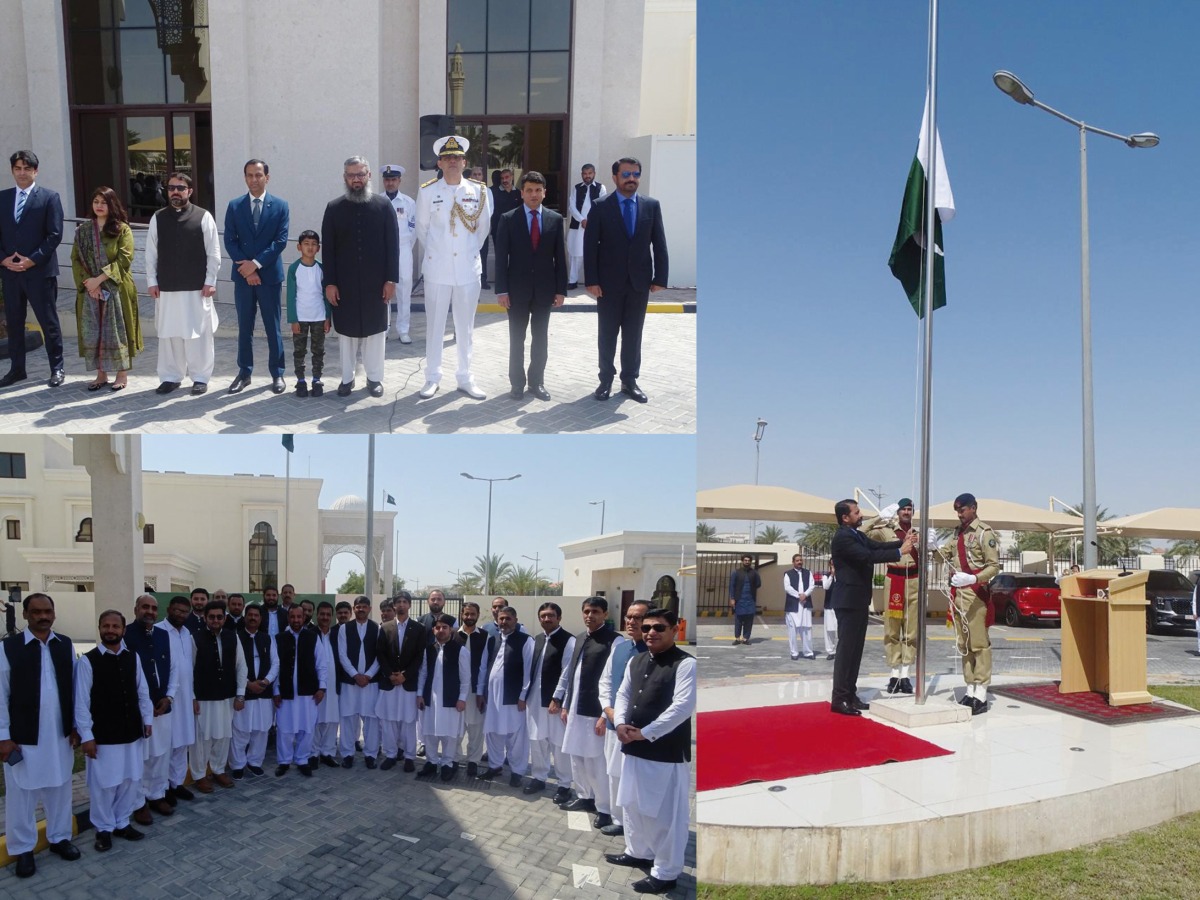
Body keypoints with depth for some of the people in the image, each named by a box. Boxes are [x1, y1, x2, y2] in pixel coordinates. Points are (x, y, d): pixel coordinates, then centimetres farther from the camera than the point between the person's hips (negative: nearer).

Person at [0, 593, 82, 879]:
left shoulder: (66, 645, 2)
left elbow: (74, 688, 6)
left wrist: (75, 726, 4)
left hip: (60, 734, 3)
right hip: (23, 736, -3)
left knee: (59, 789, 15)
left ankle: (59, 837, 32)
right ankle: (23, 849, 24)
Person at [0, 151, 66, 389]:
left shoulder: (49, 197, -1)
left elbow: (54, 235, -7)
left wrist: (32, 260, -14)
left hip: (40, 271, -4)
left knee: (49, 322, 2)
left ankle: (57, 369, 11)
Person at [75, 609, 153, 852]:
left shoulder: (132, 657, 3)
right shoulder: (88, 661, -11)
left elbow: (143, 692, 9)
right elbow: (81, 701, -11)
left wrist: (148, 720, 7)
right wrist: (86, 736, -13)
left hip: (132, 731, 4)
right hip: (103, 735, -4)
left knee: (131, 780, 13)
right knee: (104, 783, 6)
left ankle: (122, 823, 30)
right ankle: (104, 828, 25)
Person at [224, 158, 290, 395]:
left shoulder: (280, 205, 0)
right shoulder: (234, 206, 6)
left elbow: (281, 241, -7)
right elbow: (230, 241, 1)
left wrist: (256, 263, -14)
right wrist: (246, 268, -11)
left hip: (269, 275, -2)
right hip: (242, 276, 2)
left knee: (273, 327, 5)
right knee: (245, 328, 8)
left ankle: (277, 374, 14)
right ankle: (244, 373, 17)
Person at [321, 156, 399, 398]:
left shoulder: (384, 206, 1)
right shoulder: (334, 208, 2)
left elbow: (393, 245, -1)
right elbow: (328, 249, 1)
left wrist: (391, 279, -7)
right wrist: (329, 282, -5)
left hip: (376, 282, 0)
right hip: (344, 283, 1)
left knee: (375, 330, 7)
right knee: (346, 331, 7)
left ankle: (374, 378, 17)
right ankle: (347, 378, 18)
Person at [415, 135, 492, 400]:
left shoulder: (479, 191, 1)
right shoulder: (427, 191, -2)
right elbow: (422, 229, 8)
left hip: (468, 269, 1)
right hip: (437, 269, -1)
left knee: (465, 327, 9)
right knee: (434, 325, 6)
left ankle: (465, 378, 19)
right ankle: (432, 378, 16)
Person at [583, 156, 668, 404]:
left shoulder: (652, 205, 4)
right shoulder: (600, 207, -2)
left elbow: (659, 244, 4)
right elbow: (590, 245, -4)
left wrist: (660, 278, -3)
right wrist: (591, 280, -11)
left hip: (639, 282, 2)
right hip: (609, 283, -1)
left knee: (633, 334, 8)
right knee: (607, 334, 7)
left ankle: (629, 381, 18)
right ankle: (606, 380, 18)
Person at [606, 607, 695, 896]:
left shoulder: (686, 664, -14)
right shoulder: (636, 661, 11)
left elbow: (683, 706, -21)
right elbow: (623, 694, 15)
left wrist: (644, 733, -19)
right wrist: (620, 723, -6)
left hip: (667, 753, -8)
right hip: (634, 748, 8)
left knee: (665, 815, 1)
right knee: (633, 805, 22)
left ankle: (665, 873, 16)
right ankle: (638, 852, 42)